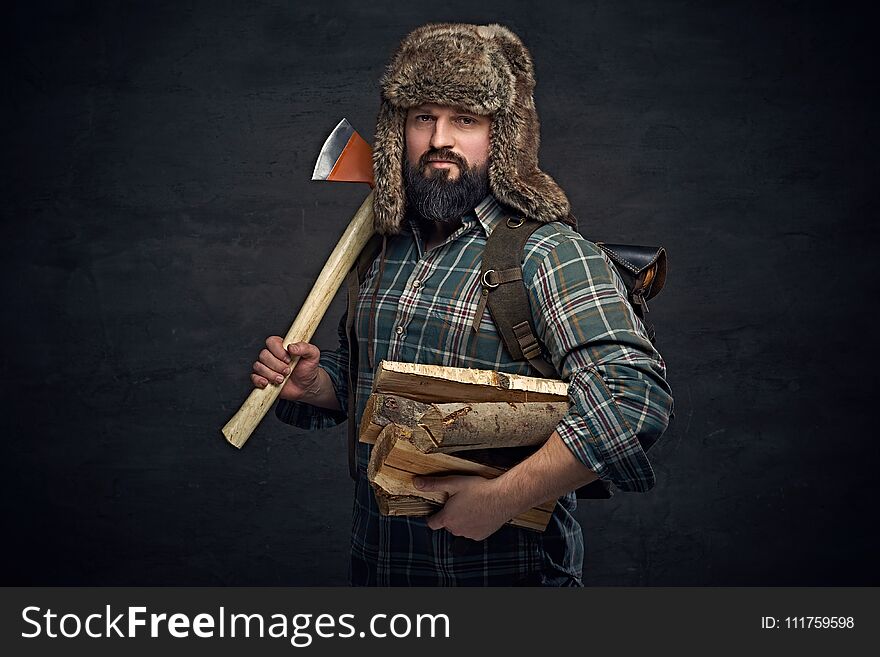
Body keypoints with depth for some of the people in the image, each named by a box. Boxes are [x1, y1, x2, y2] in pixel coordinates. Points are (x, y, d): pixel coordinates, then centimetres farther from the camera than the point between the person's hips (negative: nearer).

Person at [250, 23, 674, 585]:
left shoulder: (548, 251, -18)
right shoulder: (385, 250, 4)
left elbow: (635, 396, -29)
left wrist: (502, 498, -29)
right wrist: (313, 384, -4)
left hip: (501, 566, -6)